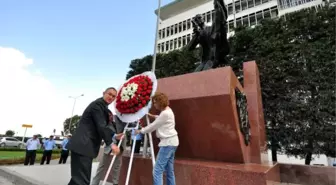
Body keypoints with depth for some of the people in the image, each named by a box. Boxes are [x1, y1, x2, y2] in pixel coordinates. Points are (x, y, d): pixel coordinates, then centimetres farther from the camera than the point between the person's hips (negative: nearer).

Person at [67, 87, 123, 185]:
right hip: (82, 145, -11)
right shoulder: (98, 104, -10)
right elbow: (101, 126, -18)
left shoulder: (102, 106, 22)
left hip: (85, 145, 11)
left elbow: (103, 125, 27)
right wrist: (111, 143, -15)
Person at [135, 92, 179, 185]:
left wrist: (140, 131, 1)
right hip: (171, 142, 11)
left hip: (168, 142, -11)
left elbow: (153, 126, -12)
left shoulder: (165, 113, -18)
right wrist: (153, 116, 25)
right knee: (169, 171, 14)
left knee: (157, 171, -12)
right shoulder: (167, 111, 13)